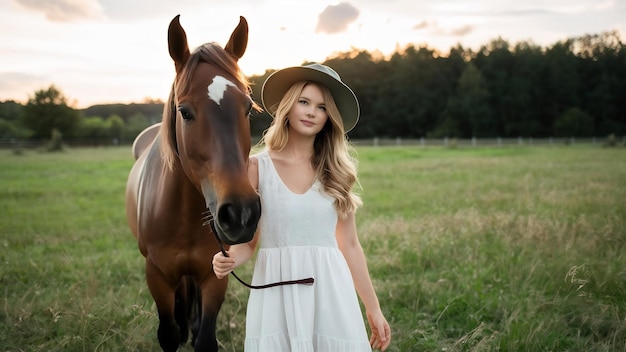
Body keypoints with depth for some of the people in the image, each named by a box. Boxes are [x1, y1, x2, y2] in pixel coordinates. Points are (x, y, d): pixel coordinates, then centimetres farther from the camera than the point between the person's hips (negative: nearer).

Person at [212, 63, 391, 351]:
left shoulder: (336, 172, 5)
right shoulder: (257, 167, -1)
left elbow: (350, 245, 8)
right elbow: (247, 241, 2)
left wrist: (373, 309, 9)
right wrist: (227, 261, -20)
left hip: (330, 293, 2)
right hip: (276, 293, -1)